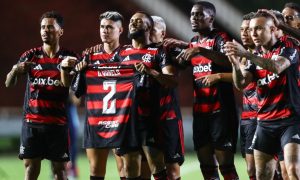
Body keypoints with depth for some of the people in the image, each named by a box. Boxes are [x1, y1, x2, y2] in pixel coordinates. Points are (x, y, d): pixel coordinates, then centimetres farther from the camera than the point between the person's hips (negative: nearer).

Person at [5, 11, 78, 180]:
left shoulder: (69, 57, 3)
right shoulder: (30, 56, 6)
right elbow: (9, 83, 2)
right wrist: (16, 70, -22)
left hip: (58, 123, -1)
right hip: (31, 121, 1)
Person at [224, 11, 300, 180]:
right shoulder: (256, 57, 12)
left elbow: (276, 67, -27)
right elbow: (241, 83, 0)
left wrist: (246, 54, -35)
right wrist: (235, 62, -18)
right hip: (265, 121, 6)